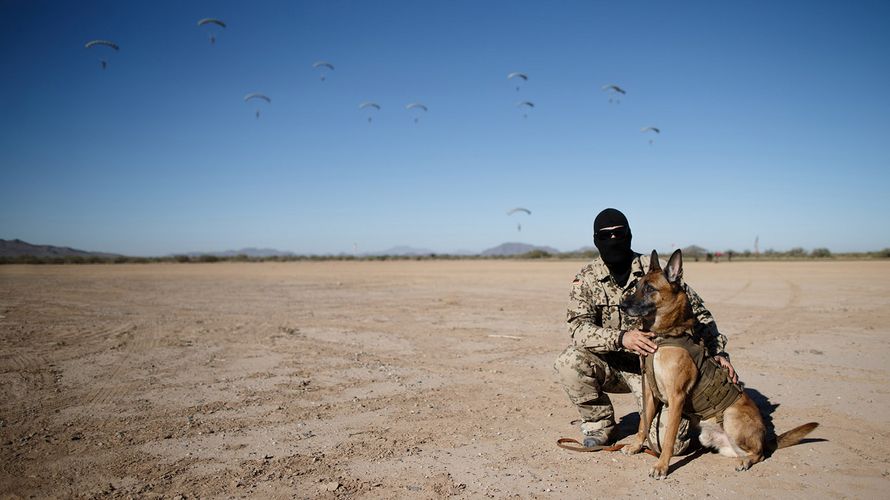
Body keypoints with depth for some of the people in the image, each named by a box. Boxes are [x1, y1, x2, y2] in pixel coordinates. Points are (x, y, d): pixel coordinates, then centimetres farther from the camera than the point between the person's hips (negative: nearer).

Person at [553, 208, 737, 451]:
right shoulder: (586, 278, -7)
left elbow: (697, 312, -1)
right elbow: (579, 327, -19)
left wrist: (718, 352, -10)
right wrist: (620, 337, -35)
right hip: (611, 364, 2)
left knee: (670, 442, -18)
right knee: (568, 363, -29)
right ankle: (599, 424, -1)